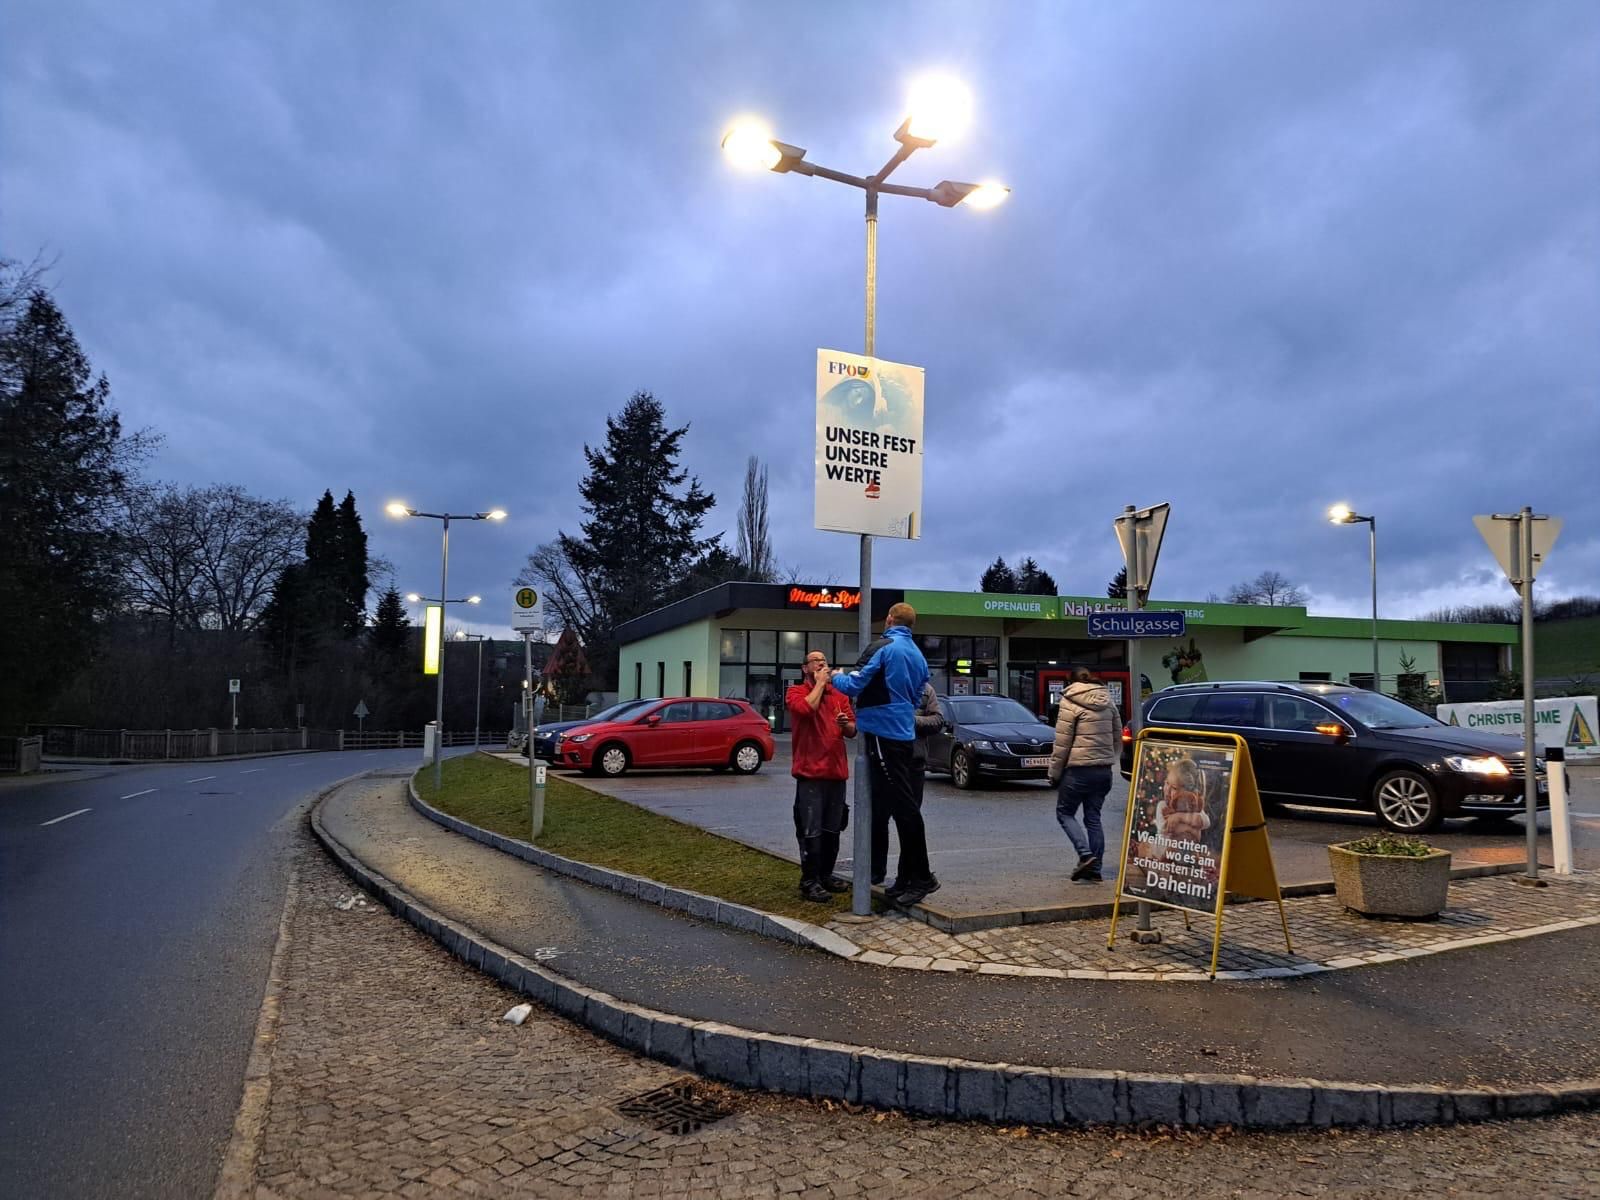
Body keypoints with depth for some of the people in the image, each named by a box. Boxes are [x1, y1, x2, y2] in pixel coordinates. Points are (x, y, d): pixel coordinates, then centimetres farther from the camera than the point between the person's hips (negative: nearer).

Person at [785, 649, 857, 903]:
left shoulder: (839, 694, 16)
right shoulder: (796, 692, 1)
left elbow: (852, 731, 14)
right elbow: (806, 709, -21)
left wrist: (846, 724, -9)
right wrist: (820, 683, -9)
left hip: (836, 772, 6)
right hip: (810, 772, -6)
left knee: (832, 830, 12)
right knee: (811, 831, -6)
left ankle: (826, 875, 24)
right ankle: (809, 882, 0)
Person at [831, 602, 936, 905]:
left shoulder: (883, 647, -11)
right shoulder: (918, 656, 14)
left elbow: (853, 686, -14)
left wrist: (837, 676, 6)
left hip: (884, 734, -8)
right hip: (905, 735, 8)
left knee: (903, 807, -6)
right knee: (902, 806, 13)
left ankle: (921, 877, -3)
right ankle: (908, 877, 18)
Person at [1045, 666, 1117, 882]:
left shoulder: (1070, 703, -8)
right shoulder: (1107, 702, 11)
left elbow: (1062, 742, -11)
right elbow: (1116, 737, 14)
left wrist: (1054, 772, -4)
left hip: (1078, 769, -6)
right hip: (1104, 769, 6)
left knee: (1064, 812, 7)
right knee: (1093, 818, 12)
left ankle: (1085, 854, -11)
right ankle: (1094, 869, 11)